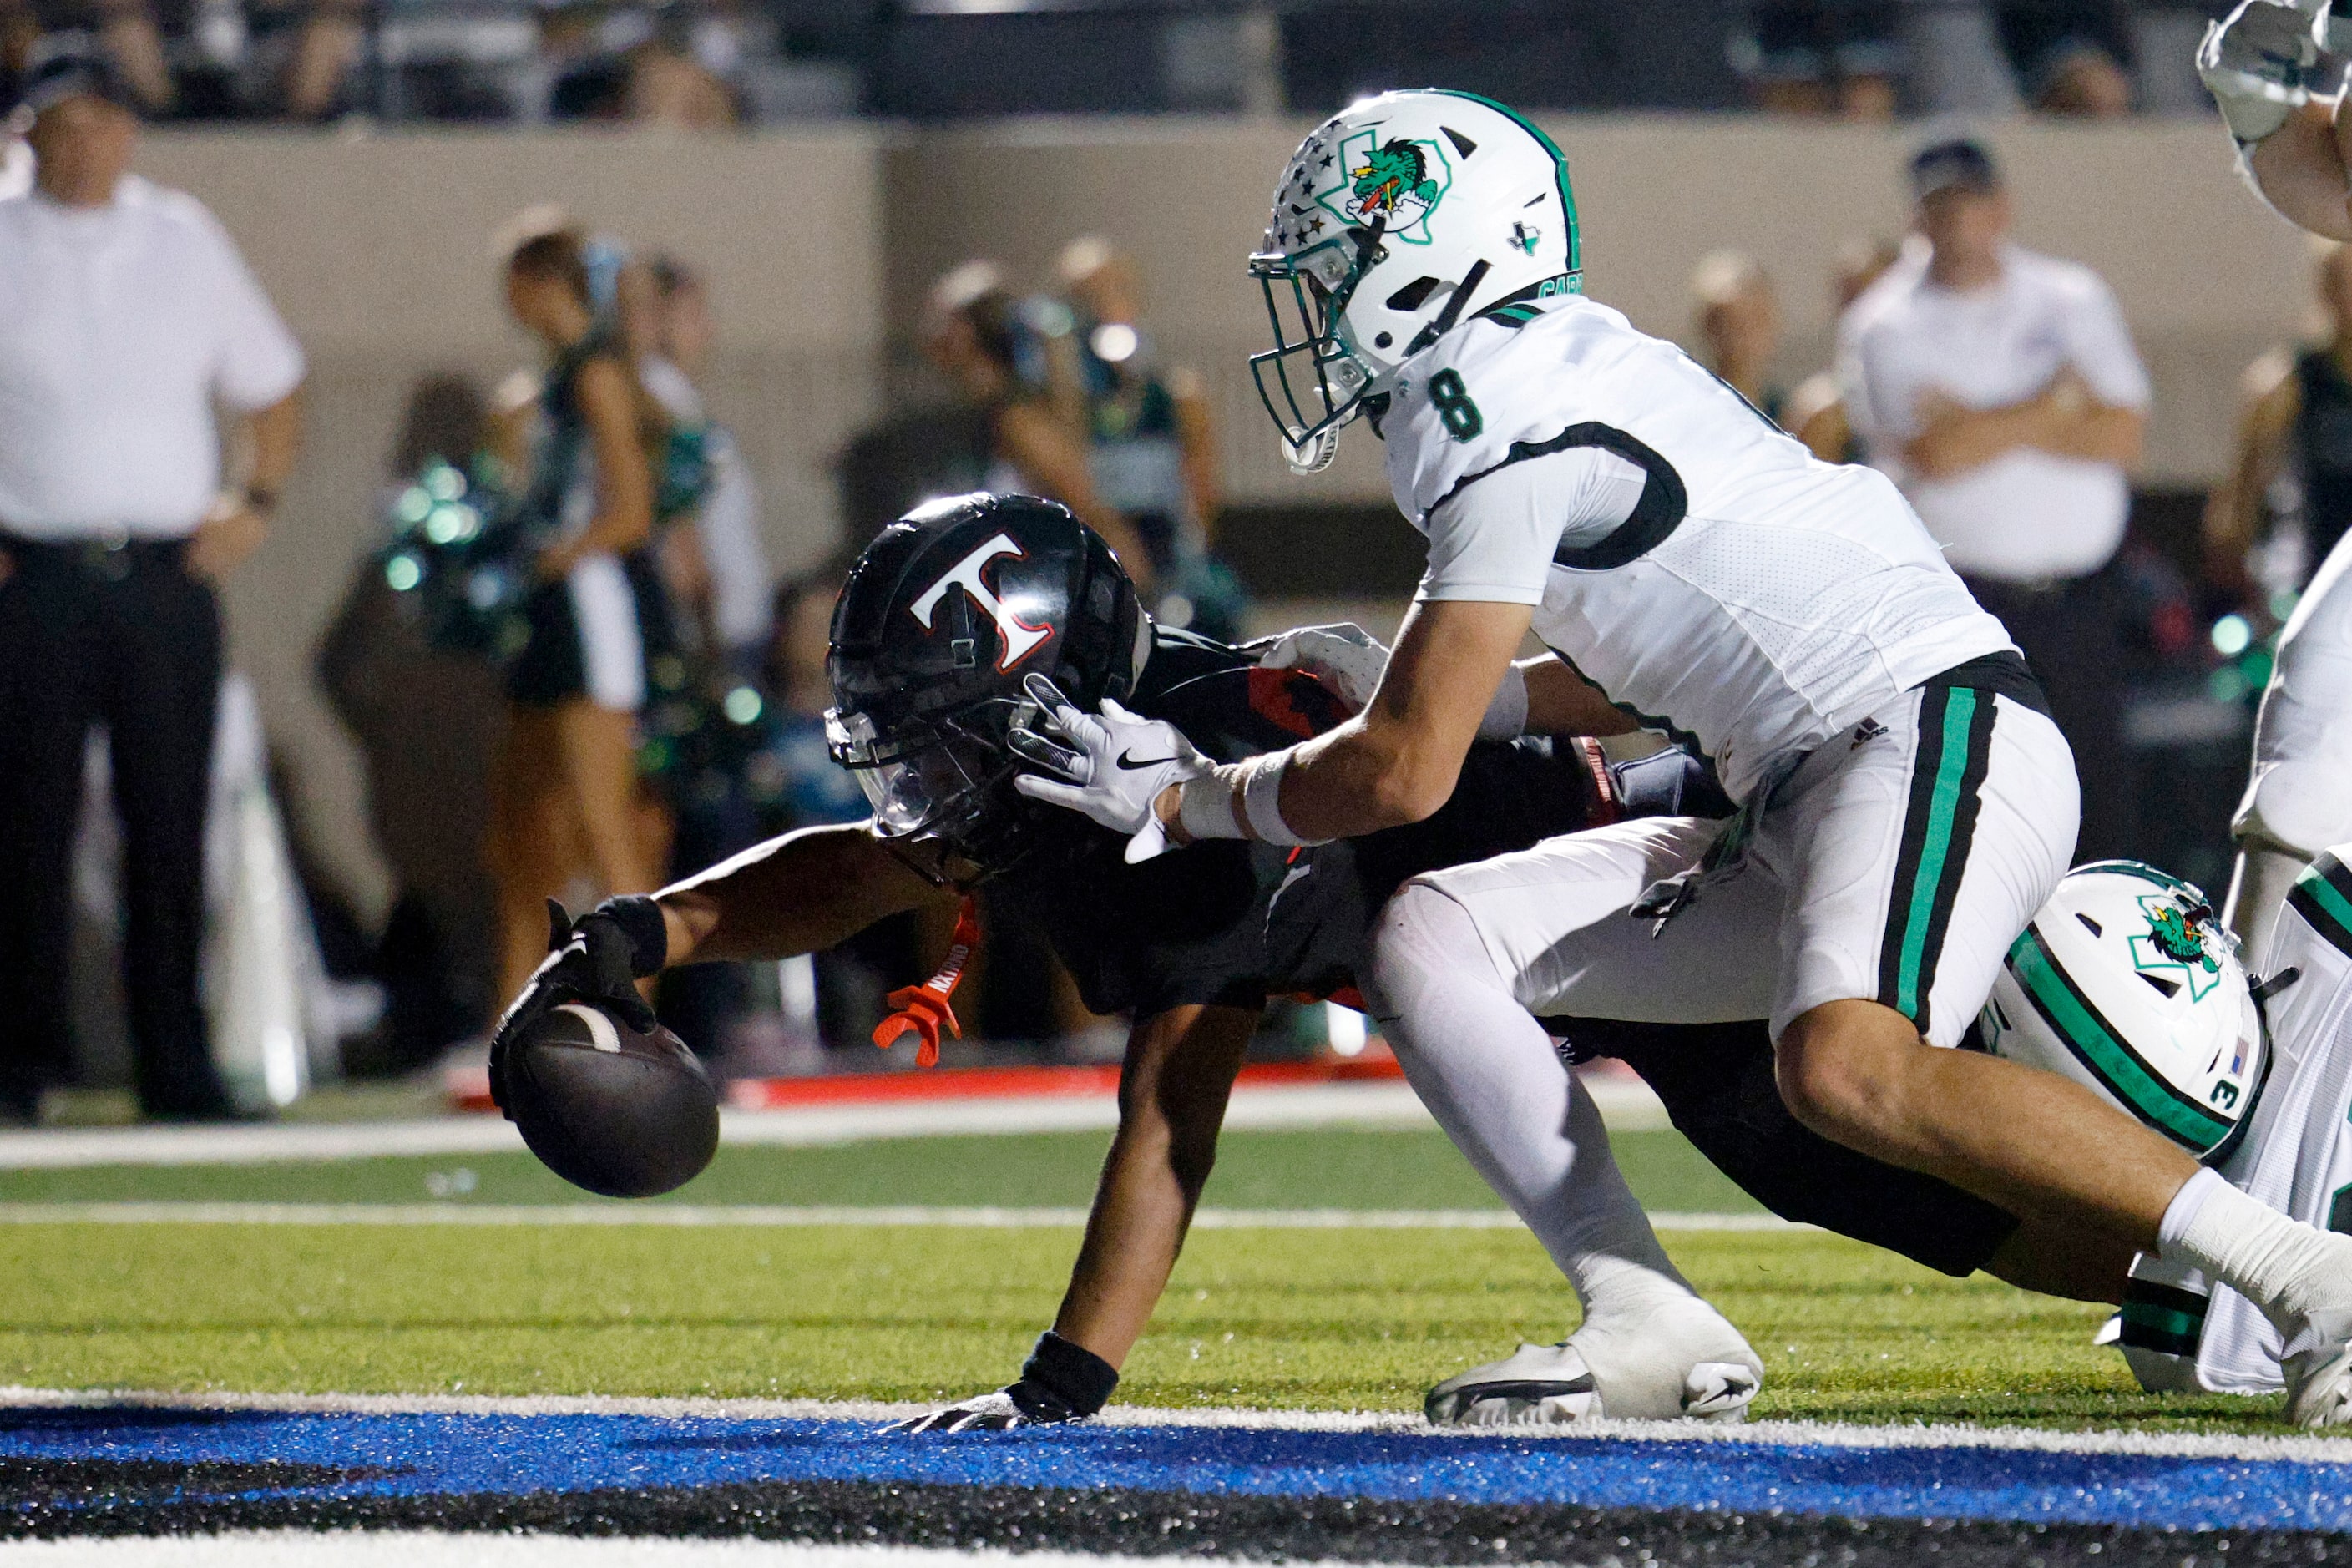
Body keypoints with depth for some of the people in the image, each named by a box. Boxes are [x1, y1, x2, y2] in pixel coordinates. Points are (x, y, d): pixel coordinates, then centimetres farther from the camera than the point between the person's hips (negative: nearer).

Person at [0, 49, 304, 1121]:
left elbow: (272, 384, 22)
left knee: (171, 824, 2)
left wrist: (258, 503, 9)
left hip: (168, 576, 2)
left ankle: (176, 1068, 7)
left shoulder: (187, 242, 11)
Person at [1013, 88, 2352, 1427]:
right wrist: (1422, 691, 27)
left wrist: (1188, 801, 5)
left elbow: (1406, 776, -9)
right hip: (1799, 806, 10)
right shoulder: (1567, 373, 20)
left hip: (1939, 727, -10)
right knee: (1432, 943, 2)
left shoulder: (1506, 417, -9)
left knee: (1847, 1066, -35)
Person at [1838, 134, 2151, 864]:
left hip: (2078, 597, 3)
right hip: (1959, 602, -3)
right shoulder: (1885, 326, 2)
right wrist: (2060, 401, -3)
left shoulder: (2073, 299, 10)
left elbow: (2123, 436, -2)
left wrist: (1987, 429, -8)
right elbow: (1937, 454, -13)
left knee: (2100, 794, 1)